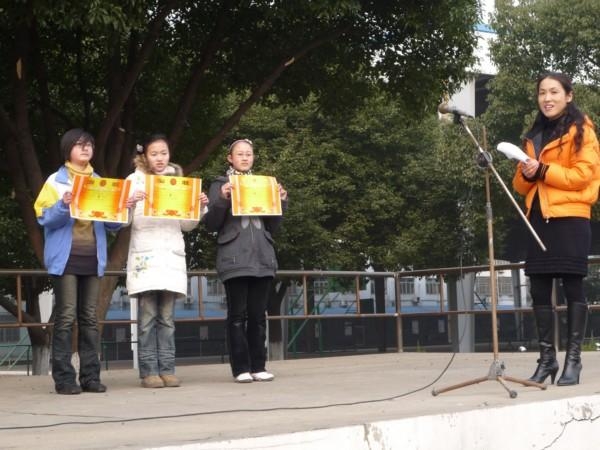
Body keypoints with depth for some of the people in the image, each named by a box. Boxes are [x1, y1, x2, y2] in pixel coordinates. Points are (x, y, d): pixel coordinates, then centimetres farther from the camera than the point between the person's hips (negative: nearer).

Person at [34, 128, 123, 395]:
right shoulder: (56, 181, 3)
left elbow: (111, 225, 13)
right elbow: (45, 218, -6)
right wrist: (64, 206, -23)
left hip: (92, 258, 4)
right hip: (66, 258, -4)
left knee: (90, 318, 4)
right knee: (66, 318, -7)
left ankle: (90, 376, 6)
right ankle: (64, 378, -6)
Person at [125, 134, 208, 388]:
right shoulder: (135, 180, 5)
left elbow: (186, 225, 16)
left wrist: (200, 208, -1)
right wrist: (130, 203, -21)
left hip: (172, 255, 3)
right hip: (145, 255, -3)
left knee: (167, 317, 3)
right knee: (147, 316, -6)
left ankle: (167, 369, 5)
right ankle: (149, 371, -4)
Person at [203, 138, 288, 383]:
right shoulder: (220, 185, 6)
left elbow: (272, 226, 18)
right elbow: (211, 225, 0)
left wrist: (281, 202, 4)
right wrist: (222, 200, -14)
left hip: (262, 258, 4)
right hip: (234, 260, -4)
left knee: (258, 315, 3)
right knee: (238, 315, -4)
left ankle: (258, 366, 7)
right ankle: (241, 368, -2)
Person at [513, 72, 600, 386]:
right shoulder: (534, 136, 19)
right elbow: (521, 185, 20)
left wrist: (543, 171, -15)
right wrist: (526, 175, -3)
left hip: (570, 217, -6)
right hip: (539, 218, 6)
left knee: (572, 286, -4)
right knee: (539, 290, 3)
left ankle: (573, 360, 0)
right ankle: (546, 357, 11)